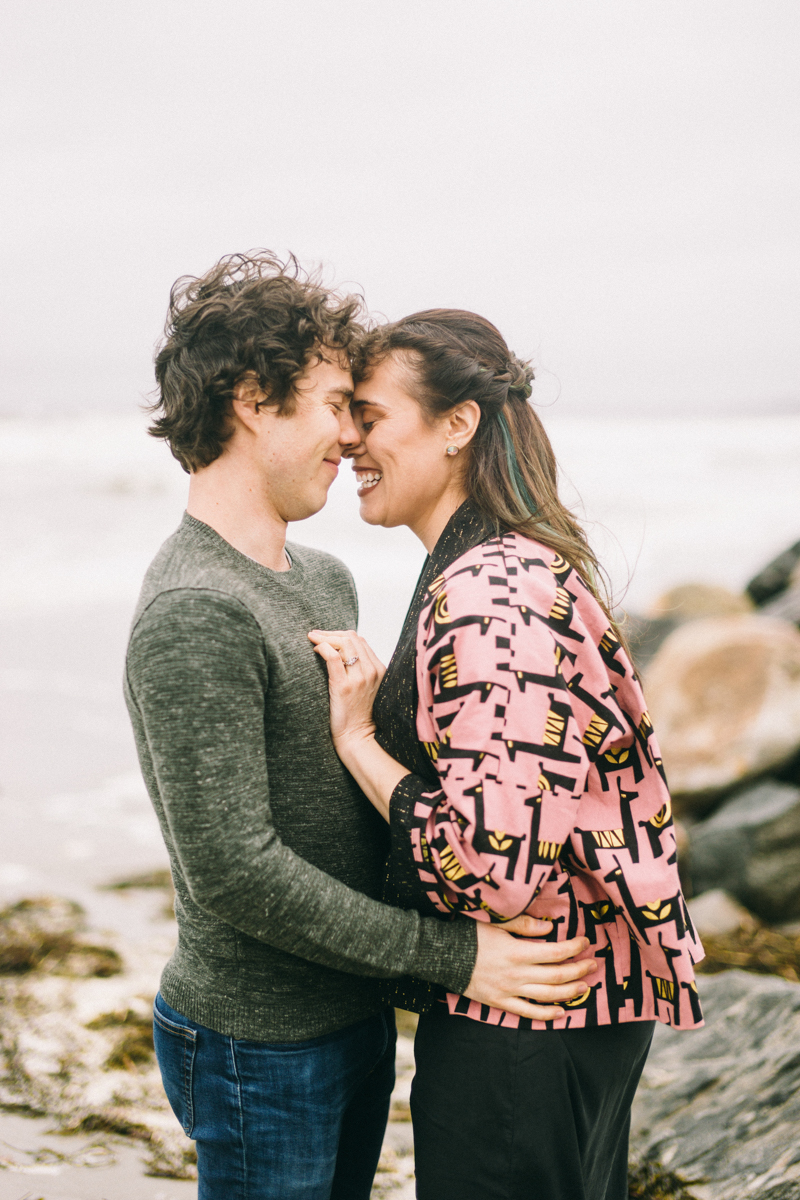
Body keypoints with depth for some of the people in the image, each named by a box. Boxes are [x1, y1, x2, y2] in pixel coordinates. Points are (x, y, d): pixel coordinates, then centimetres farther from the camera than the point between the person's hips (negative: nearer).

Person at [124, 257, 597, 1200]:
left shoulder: (324, 581, 9)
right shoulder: (194, 616, -23)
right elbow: (234, 872, -26)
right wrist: (453, 957, -21)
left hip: (352, 1017, 9)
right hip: (260, 1048, -9)